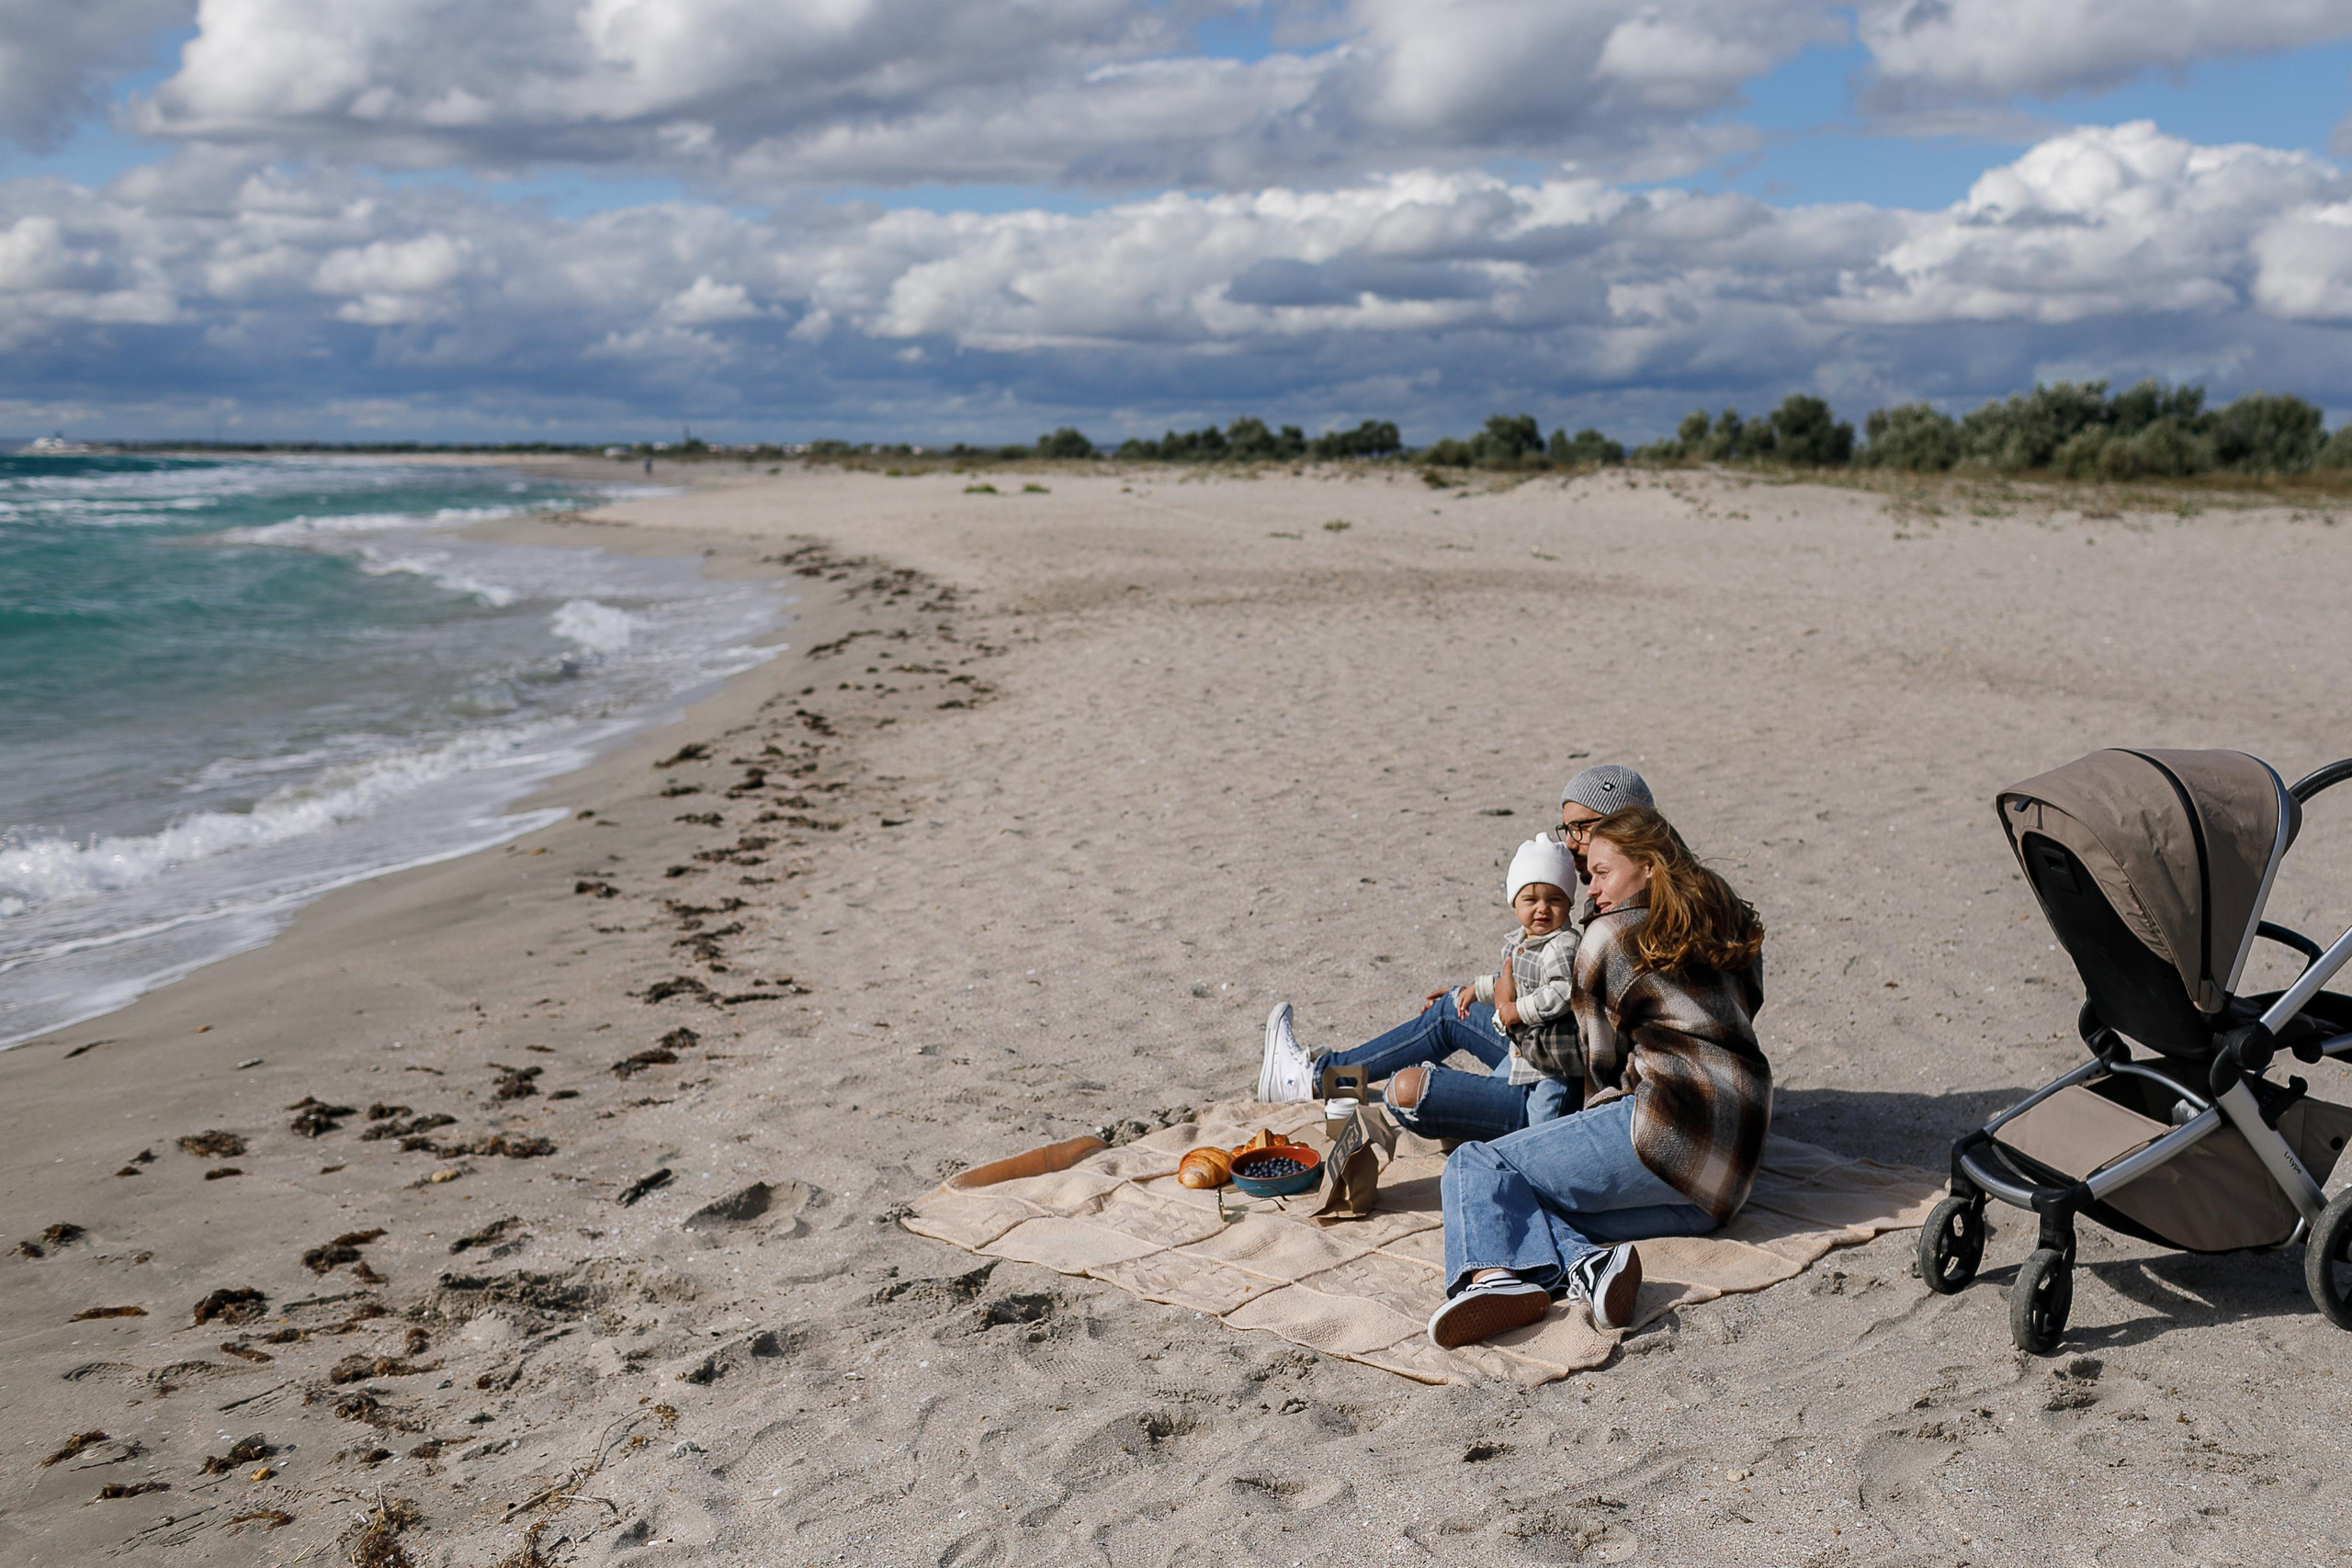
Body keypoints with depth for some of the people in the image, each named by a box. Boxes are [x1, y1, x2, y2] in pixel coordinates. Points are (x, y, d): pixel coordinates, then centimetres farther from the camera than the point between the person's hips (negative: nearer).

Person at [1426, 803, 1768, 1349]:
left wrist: (1600, 1135, 27)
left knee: (1475, 1166, -6)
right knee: (1530, 1201, 9)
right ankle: (1587, 1261, -25)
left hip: (1671, 1125, -8)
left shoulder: (1608, 936, 5)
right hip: (1728, 1181, 8)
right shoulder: (1733, 928, 24)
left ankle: (1493, 1274, -39)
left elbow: (1601, 1062, 11)